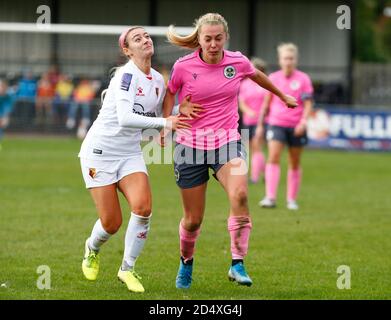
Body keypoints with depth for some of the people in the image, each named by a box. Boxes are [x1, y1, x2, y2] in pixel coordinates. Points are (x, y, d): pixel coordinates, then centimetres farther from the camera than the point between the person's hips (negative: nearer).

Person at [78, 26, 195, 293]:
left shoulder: (159, 80, 6)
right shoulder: (126, 75, -18)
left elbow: (155, 117, 19)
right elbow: (125, 118, -30)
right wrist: (164, 123, -31)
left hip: (130, 153, 6)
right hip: (100, 151, -6)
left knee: (143, 206, -18)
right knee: (112, 223, -6)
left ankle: (128, 269, 0)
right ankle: (92, 249, 31)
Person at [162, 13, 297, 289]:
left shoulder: (238, 62, -2)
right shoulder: (183, 67, -7)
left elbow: (257, 76, 21)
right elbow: (170, 93, 13)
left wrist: (283, 96, 37)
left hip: (227, 142, 1)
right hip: (191, 145, -1)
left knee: (239, 196, -28)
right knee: (193, 219, 3)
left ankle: (238, 264, -21)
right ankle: (186, 262, 34)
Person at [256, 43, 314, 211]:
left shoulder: (303, 79, 0)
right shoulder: (273, 78, 6)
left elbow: (308, 104, -2)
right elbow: (266, 103, 14)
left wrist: (303, 121, -17)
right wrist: (260, 124, 13)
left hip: (296, 126, 0)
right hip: (276, 123, 0)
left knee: (295, 164, 8)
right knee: (273, 157, -17)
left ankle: (292, 199, 19)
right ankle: (270, 198, -24)